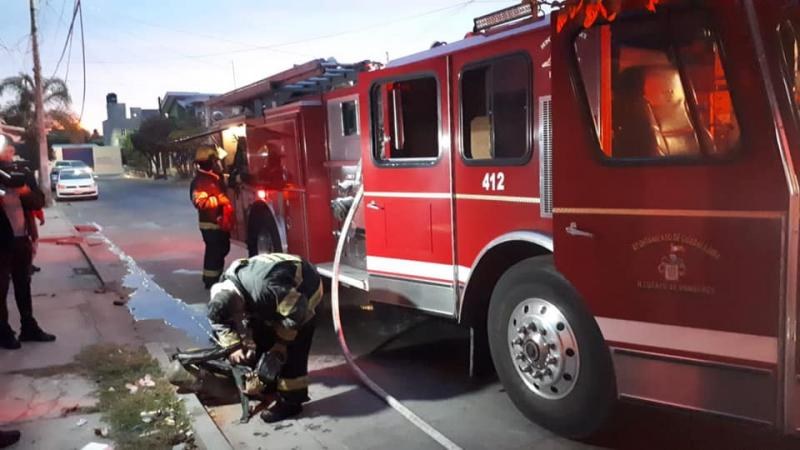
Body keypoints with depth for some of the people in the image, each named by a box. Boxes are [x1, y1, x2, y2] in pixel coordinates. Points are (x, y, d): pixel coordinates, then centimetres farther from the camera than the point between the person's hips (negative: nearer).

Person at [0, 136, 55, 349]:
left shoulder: (23, 174, 7)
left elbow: (39, 201, 4)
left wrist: (26, 192, -16)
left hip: (21, 238, 5)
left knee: (23, 284, 16)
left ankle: (29, 327, 26)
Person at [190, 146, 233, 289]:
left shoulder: (216, 177, 15)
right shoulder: (200, 180, -16)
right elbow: (199, 202, -28)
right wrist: (218, 199, -27)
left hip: (221, 222, 10)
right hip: (210, 223, -10)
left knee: (223, 248, 17)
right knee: (214, 250, -5)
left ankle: (217, 276, 31)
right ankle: (210, 279, 5)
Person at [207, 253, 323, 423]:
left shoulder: (266, 289, -42)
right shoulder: (225, 288, -17)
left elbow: (297, 313, -32)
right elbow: (220, 321, 0)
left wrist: (281, 341, -19)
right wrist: (234, 346, -10)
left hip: (305, 287, -8)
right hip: (283, 289, 8)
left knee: (292, 349, -11)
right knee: (261, 334, 10)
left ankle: (290, 401, -1)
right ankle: (267, 381, 30)